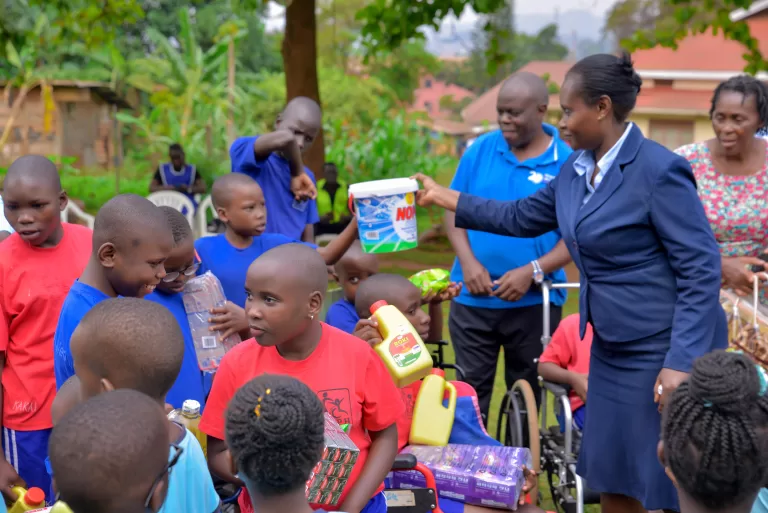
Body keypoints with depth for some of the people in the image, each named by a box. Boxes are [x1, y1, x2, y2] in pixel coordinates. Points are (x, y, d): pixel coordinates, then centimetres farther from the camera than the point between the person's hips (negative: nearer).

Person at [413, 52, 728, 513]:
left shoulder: (658, 170, -18)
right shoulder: (576, 169, 7)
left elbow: (701, 270, -19)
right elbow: (522, 217, 22)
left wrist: (681, 362, -24)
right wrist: (443, 197, 21)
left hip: (666, 349, -8)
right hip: (612, 349, 8)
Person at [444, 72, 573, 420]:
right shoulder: (480, 150, 1)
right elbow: (454, 209, 5)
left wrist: (532, 272, -17)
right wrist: (468, 263, -10)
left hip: (534, 301, -1)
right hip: (473, 297, 2)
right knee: (470, 390, 7)